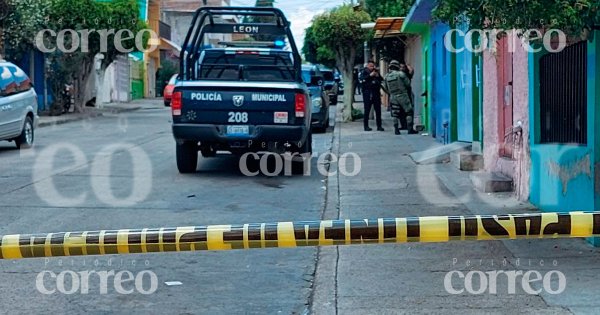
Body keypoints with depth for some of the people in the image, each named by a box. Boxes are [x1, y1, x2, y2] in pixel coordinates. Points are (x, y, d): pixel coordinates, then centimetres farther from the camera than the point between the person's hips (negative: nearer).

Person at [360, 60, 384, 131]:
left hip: (376, 93, 4)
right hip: (367, 93, -4)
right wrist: (370, 75, -21)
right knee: (367, 110, -3)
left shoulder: (376, 72, 15)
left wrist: (378, 76, -5)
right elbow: (362, 78, -16)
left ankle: (379, 126, 6)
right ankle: (366, 126, 3)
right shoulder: (364, 72, 2)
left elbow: (382, 80, 13)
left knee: (378, 110, 2)